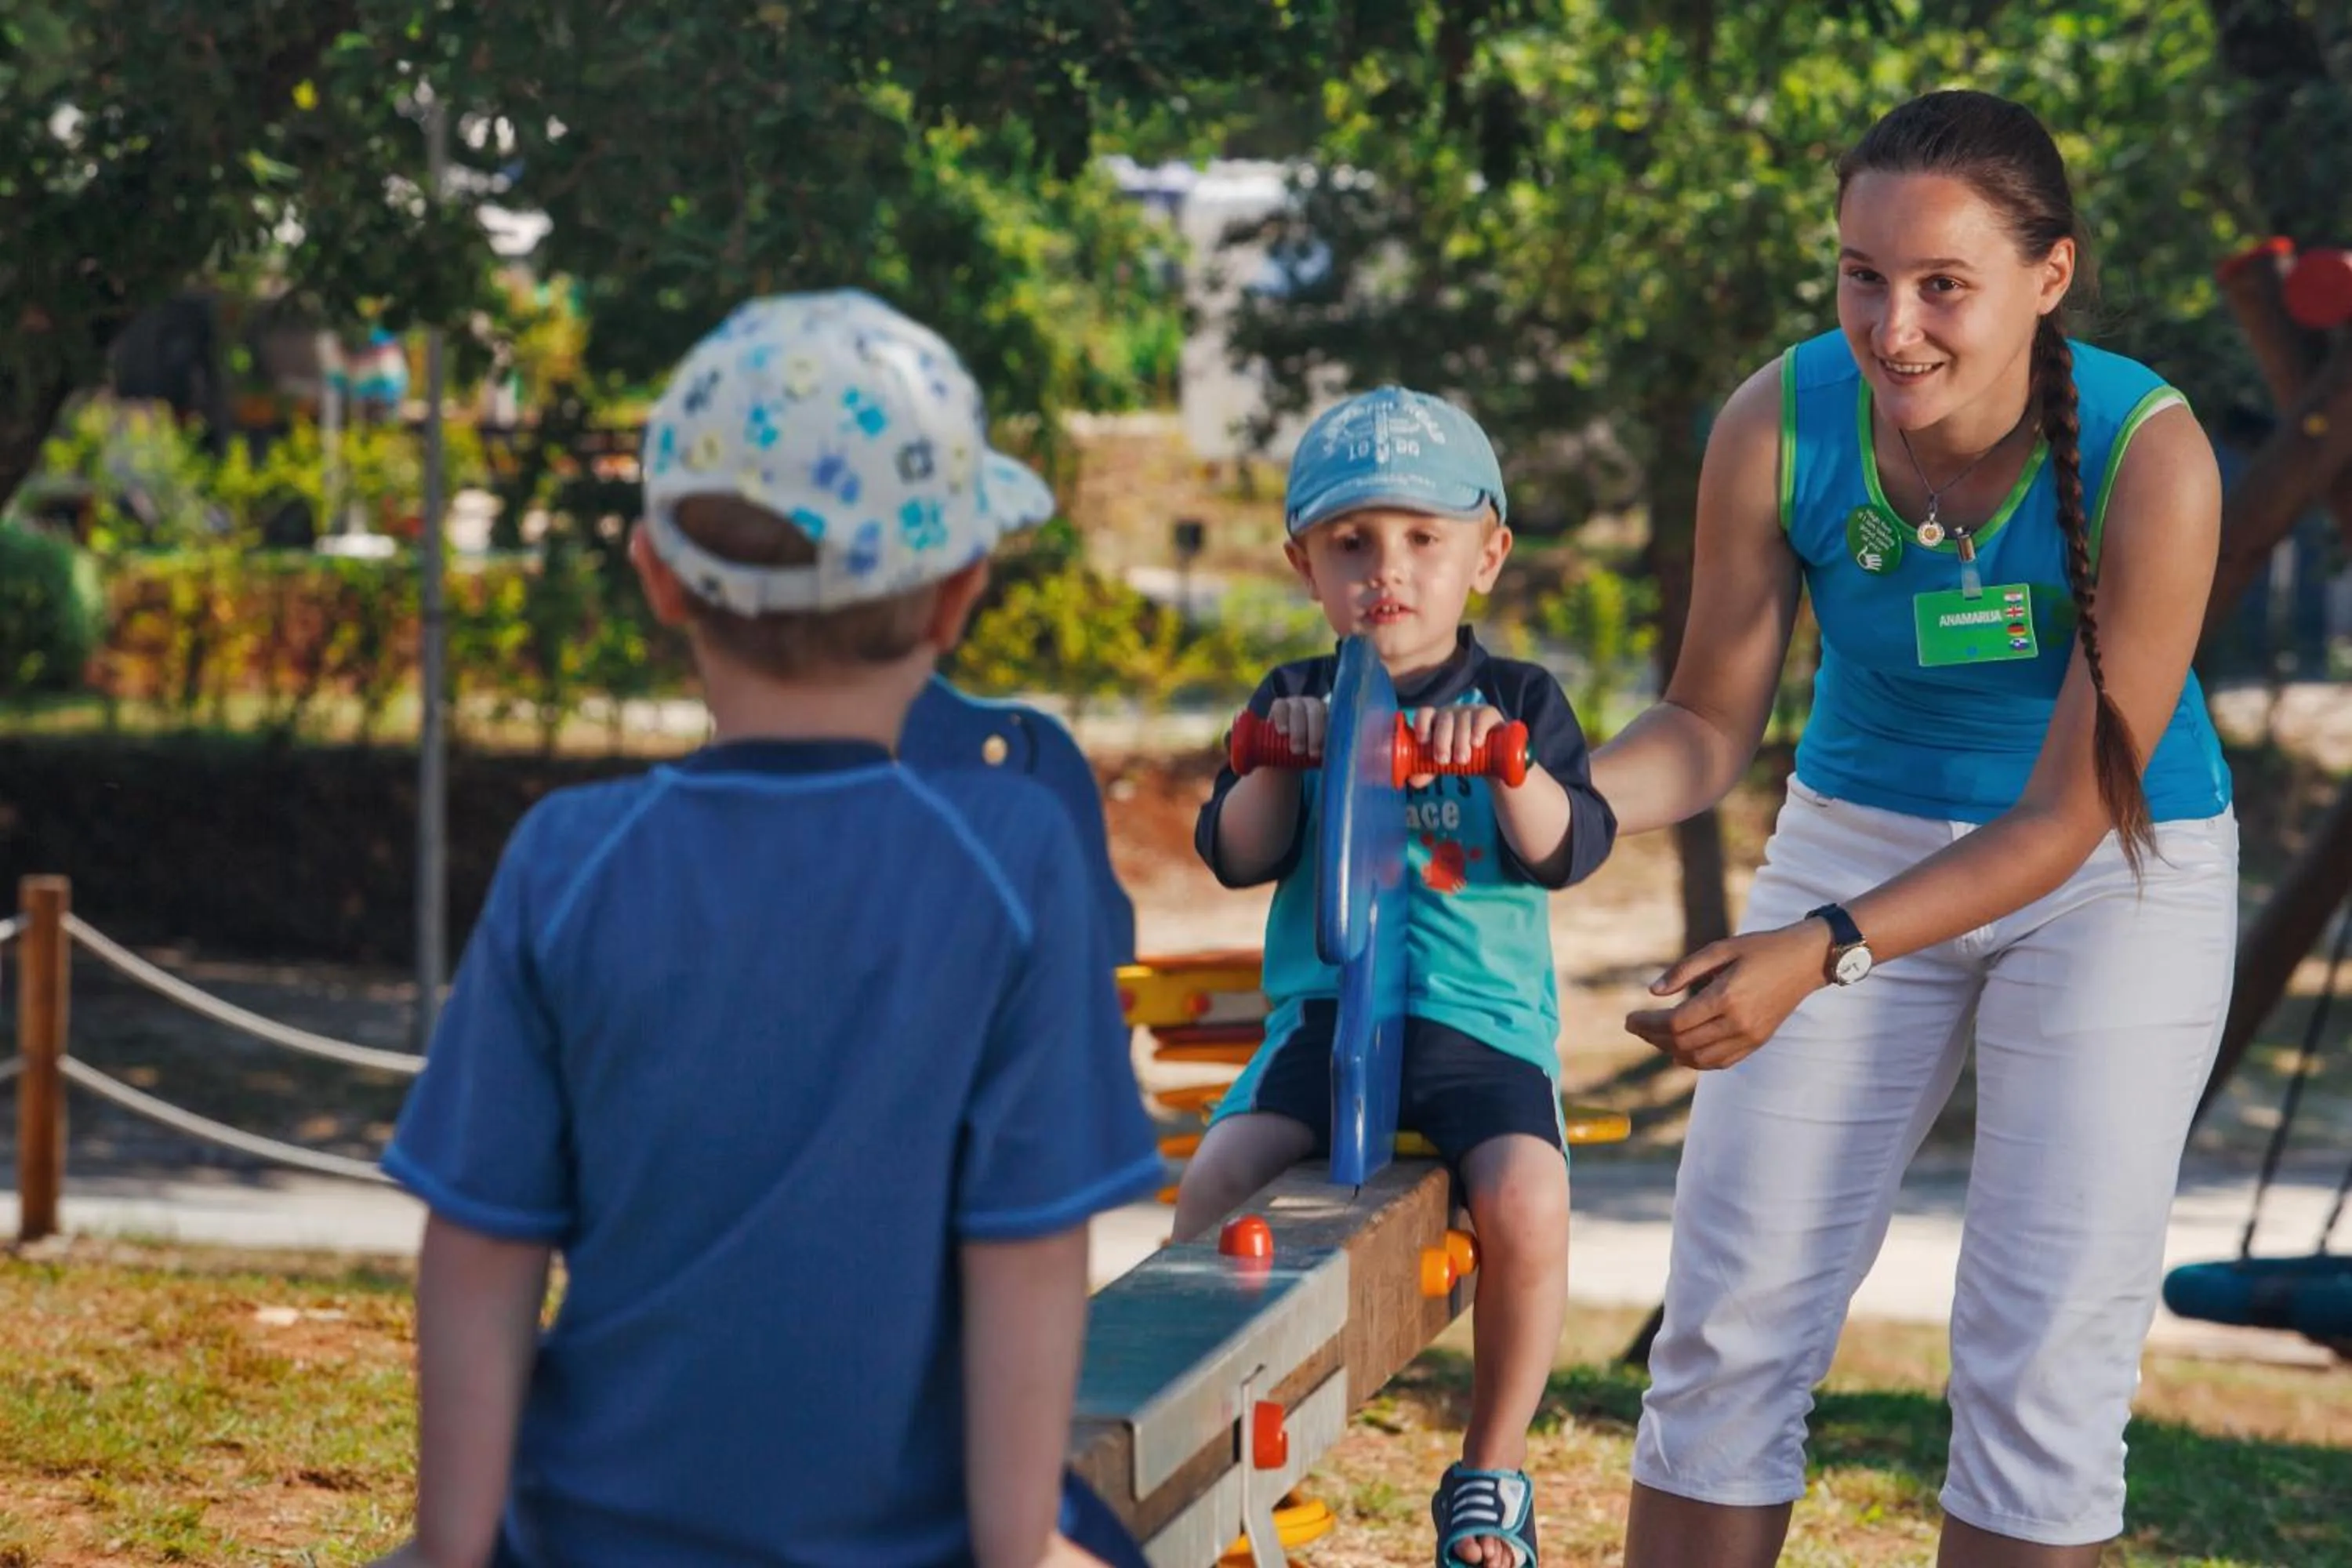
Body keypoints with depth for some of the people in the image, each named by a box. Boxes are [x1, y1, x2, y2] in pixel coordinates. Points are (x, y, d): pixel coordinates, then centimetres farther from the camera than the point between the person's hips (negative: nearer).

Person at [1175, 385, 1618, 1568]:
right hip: (1325, 1006, 1)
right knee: (1215, 1182, -25)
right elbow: (1237, 857, 0)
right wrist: (1280, 759, -18)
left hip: (1482, 1016, -1)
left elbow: (1568, 851, -7)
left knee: (1525, 1197, -28)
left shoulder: (1519, 703, 7)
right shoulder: (1296, 701, 11)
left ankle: (1493, 1465, -6)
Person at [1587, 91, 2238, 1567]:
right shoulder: (1779, 428, -19)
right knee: (1735, 1312, 2)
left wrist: (1821, 952, -36)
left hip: (2113, 877, -3)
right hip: (1862, 835, 3)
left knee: (2045, 1346, -2)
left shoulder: (2150, 459, -27)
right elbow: (1712, 724, -7)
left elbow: (2068, 815, -24)